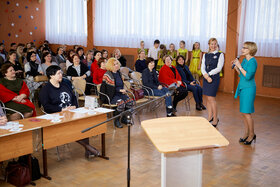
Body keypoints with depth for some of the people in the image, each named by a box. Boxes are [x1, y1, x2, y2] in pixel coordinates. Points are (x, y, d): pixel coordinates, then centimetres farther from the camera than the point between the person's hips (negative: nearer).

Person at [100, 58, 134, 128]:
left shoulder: (118, 73, 13)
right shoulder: (107, 75, -10)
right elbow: (110, 89, -14)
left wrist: (123, 90, 3)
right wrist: (120, 90, -16)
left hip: (119, 93, 7)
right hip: (110, 96, -7)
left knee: (130, 101, -17)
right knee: (121, 103, -32)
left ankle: (123, 118, 1)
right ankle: (116, 121, -11)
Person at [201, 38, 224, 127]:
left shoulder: (220, 55, 0)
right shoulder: (205, 55, 13)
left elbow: (219, 68, -8)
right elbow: (202, 67, 6)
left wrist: (208, 74, -13)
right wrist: (206, 75, -12)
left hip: (214, 78, -5)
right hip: (206, 78, 5)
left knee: (211, 98, -9)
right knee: (208, 98, 8)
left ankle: (215, 119, 0)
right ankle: (210, 118, 18)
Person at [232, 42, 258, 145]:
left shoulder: (252, 61, -15)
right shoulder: (244, 60, 11)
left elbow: (248, 76, -22)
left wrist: (239, 66, -18)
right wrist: (235, 67, 5)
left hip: (248, 88, -9)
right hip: (242, 87, 9)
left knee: (246, 112, -5)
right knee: (243, 112, 12)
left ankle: (252, 134, 9)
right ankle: (246, 133, 22)